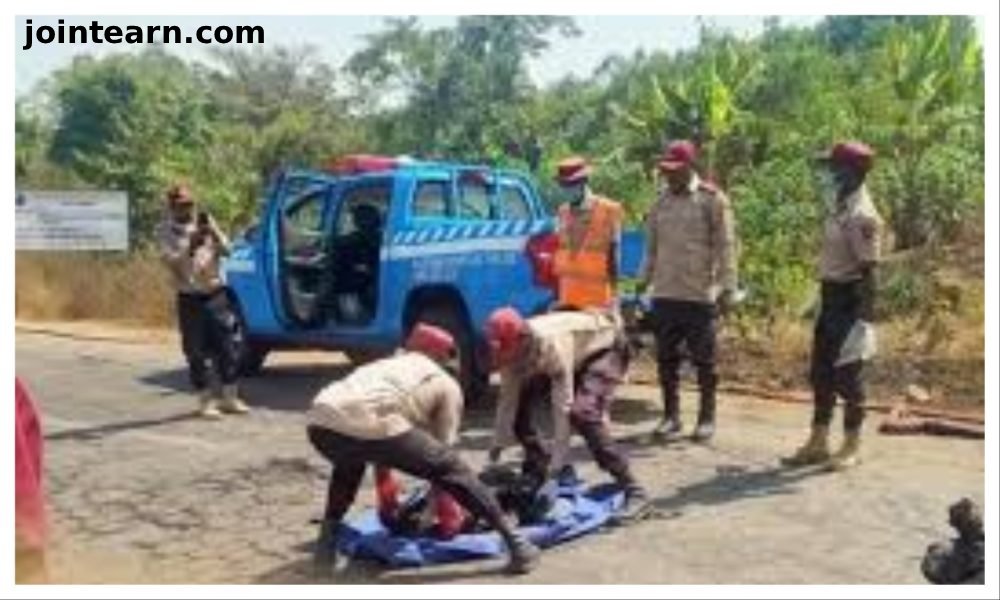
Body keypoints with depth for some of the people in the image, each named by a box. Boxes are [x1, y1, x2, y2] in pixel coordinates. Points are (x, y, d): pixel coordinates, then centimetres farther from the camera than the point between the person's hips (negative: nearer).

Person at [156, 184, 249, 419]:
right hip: (190, 298, -3)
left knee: (227, 346, 5)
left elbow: (226, 250, 3)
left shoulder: (205, 221, 8)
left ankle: (230, 398, 16)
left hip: (216, 293, 3)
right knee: (197, 352, 1)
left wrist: (214, 234, -15)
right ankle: (206, 401, 11)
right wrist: (190, 246, -30)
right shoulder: (165, 231, -2)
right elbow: (171, 261, -15)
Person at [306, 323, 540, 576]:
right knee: (453, 469, 10)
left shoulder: (384, 365, 43)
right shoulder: (446, 384, 27)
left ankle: (327, 541, 34)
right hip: (372, 424, -6)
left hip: (322, 422, 6)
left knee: (348, 463, 40)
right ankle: (515, 542, 10)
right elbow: (441, 449, 26)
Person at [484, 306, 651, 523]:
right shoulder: (513, 347, -20)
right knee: (520, 406, -2)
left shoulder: (553, 345, -41)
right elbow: (508, 399, -13)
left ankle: (634, 493, -21)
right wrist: (496, 448, -12)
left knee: (583, 417, -27)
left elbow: (562, 408, -40)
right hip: (575, 352, 8)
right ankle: (537, 477, 17)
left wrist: (556, 465, -39)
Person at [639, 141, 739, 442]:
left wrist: (727, 287, -12)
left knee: (704, 360, 4)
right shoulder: (662, 201, 11)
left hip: (700, 295, -5)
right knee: (666, 358, 9)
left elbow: (725, 247, -7)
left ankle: (707, 418, 15)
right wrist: (644, 281, 12)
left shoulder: (713, 200, -4)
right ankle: (671, 415, 20)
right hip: (665, 294, 5)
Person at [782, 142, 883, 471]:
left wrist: (864, 320, -22)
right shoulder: (838, 210, 11)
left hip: (849, 301, -9)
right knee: (821, 374, 13)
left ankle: (851, 447, 15)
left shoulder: (861, 217, -18)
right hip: (831, 299, 9)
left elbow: (868, 271, -20)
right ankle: (818, 443, 23)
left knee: (847, 377, 1)